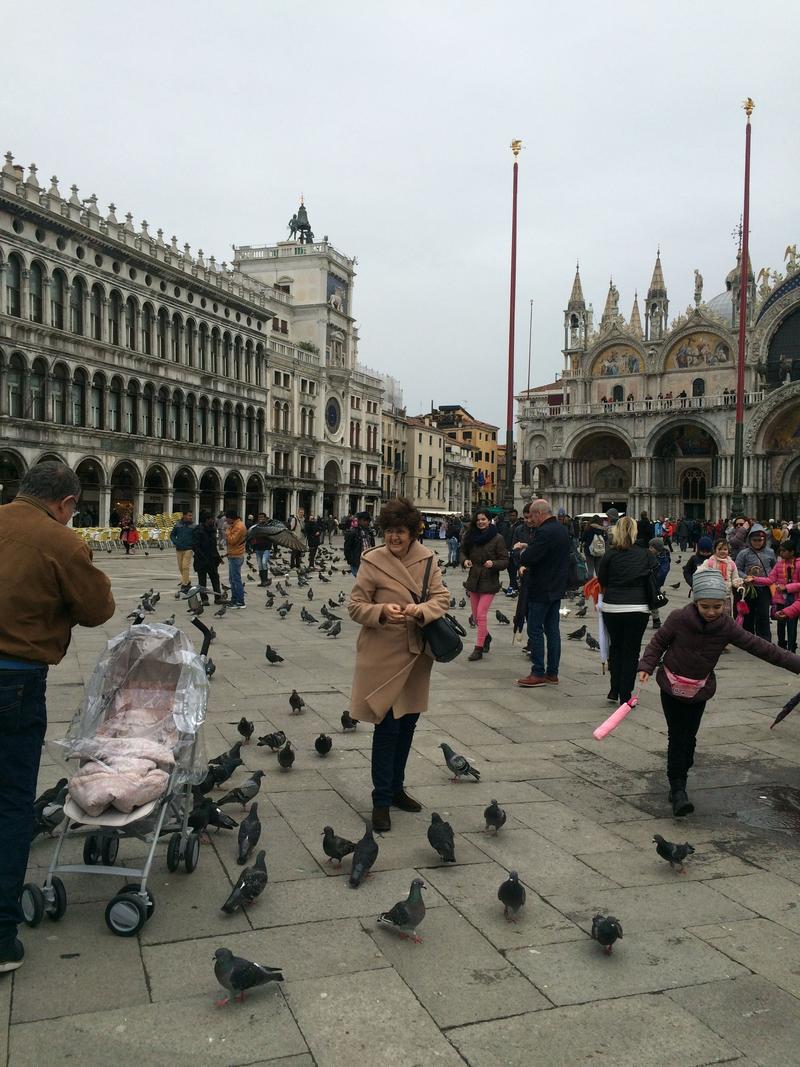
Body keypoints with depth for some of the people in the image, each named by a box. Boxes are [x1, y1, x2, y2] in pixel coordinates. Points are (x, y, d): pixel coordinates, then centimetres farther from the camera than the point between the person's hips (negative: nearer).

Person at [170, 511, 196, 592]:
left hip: (188, 549, -4)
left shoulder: (193, 526, -2)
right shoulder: (178, 524, 4)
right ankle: (188, 581, 30)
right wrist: (175, 542, -4)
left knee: (185, 567, -11)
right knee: (180, 567, 11)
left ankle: (184, 585, -8)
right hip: (179, 549, 4)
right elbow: (172, 535, 11)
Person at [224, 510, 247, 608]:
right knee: (232, 579, 15)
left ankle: (240, 602, -6)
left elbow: (232, 540, -21)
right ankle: (234, 600, 22)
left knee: (236, 580, -8)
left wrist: (227, 530, -15)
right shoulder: (235, 525, 14)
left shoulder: (239, 527, -17)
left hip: (236, 557, -11)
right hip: (233, 556, 11)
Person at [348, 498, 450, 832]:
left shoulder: (427, 559, 1)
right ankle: (381, 801, 12)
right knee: (387, 726, -2)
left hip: (416, 653, 5)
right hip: (383, 654, -5)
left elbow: (442, 597, 1)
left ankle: (396, 789, 33)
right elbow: (355, 605, -7)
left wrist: (422, 610, -20)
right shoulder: (372, 561, -10)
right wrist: (381, 611, -26)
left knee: (408, 723, 15)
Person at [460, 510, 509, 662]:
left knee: (481, 615, -10)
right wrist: (465, 560, -9)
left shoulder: (498, 538, -10)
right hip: (474, 580, 5)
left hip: (489, 582, -5)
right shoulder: (471, 536, 3)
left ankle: (479, 649, -3)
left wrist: (493, 563, -27)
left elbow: (505, 561, -8)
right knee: (476, 616, 15)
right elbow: (463, 552, 12)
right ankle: (486, 636, 41)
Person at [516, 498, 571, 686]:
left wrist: (523, 556, -1)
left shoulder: (544, 532, -20)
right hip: (557, 588, 9)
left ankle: (538, 673, 0)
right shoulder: (564, 530, 10)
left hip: (541, 590, -9)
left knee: (535, 630, -2)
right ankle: (552, 673, 16)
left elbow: (528, 558, -27)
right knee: (552, 629, 12)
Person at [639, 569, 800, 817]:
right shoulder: (679, 619, -19)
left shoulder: (727, 627, -12)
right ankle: (677, 788, 0)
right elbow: (658, 642, -5)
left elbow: (760, 647, -12)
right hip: (672, 686, -2)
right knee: (677, 737, -3)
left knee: (689, 738, 8)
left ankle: (679, 784, 21)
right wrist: (646, 666, -17)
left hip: (700, 691, 2)